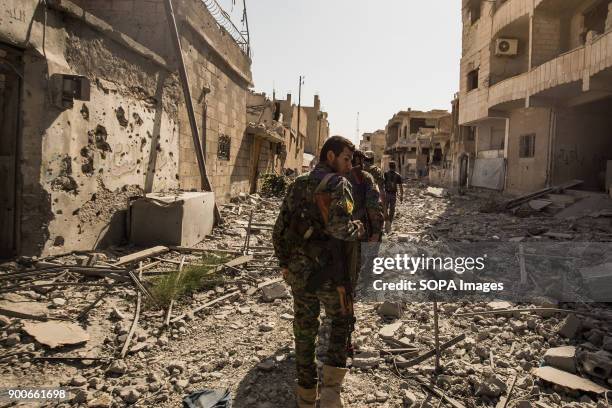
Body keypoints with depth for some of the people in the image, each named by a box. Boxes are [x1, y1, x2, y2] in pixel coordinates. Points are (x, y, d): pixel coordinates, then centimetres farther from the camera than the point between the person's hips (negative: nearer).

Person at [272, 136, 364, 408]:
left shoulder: (297, 184, 9)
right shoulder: (337, 183, -11)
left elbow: (279, 229, 10)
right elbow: (338, 227, -27)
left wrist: (284, 263, 18)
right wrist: (359, 230, -6)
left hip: (297, 269, 6)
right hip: (326, 270, -5)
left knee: (304, 328, 17)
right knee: (342, 320, 17)